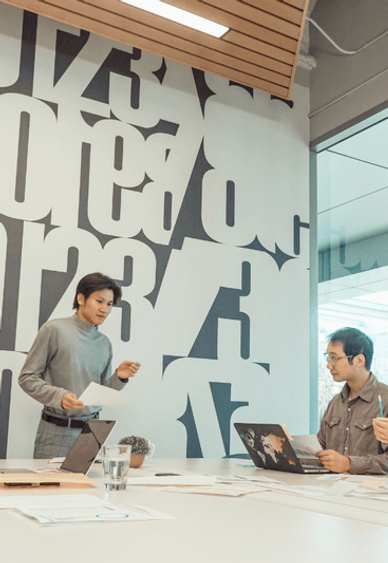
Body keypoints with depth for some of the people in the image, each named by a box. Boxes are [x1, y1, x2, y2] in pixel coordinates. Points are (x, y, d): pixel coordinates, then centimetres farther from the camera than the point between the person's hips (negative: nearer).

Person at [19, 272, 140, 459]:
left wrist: (119, 377, -3)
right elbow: (27, 378, -5)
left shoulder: (104, 343, 12)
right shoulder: (54, 330, -3)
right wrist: (59, 396, -18)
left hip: (91, 431, 4)